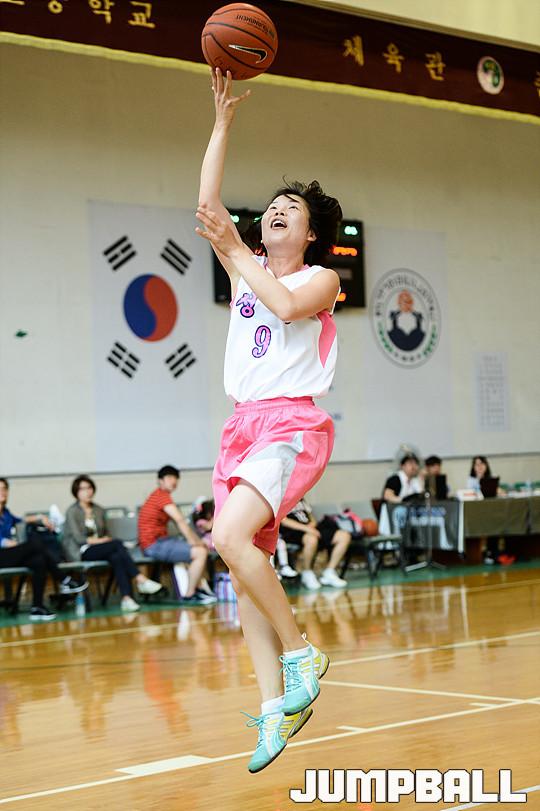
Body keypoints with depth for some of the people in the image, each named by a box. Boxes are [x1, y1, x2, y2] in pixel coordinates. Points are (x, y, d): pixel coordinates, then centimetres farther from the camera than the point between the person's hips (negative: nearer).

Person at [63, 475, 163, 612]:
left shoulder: (99, 510, 18)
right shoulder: (72, 511, 0)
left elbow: (105, 534, 19)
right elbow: (79, 538, -9)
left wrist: (107, 539, -4)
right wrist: (100, 540, -13)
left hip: (99, 549, 5)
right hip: (80, 552, -5)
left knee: (116, 557, -31)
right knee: (117, 544, -29)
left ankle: (126, 598, -44)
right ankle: (141, 581, -33)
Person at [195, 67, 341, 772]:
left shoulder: (320, 278, 4)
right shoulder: (248, 267, 18)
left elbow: (287, 306, -18)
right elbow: (207, 204, 10)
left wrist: (234, 254, -8)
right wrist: (223, 119, 9)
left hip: (294, 425, -6)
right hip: (243, 425, 6)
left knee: (231, 537, -27)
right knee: (246, 565, -1)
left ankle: (299, 649, -11)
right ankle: (275, 704, 2)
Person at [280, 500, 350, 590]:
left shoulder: (301, 499, 26)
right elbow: (283, 520, -11)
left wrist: (312, 524, 1)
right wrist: (305, 528, -21)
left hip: (311, 530, 7)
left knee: (344, 536, -10)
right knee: (311, 539, -41)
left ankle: (329, 573, -7)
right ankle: (307, 575, -17)